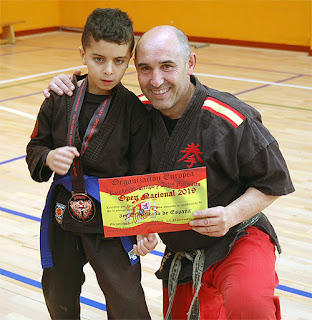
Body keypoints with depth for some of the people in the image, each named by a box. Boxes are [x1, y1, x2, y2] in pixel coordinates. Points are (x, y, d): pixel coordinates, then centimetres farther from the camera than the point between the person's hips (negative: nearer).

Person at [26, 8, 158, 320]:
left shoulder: (134, 110, -12)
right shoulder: (60, 99, -5)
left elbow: (141, 176, -10)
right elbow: (35, 147, 6)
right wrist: (49, 159, -18)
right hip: (63, 214, 3)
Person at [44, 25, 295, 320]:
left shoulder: (232, 121, -22)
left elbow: (273, 183, -10)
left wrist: (231, 215, -27)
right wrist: (68, 88, -7)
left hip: (237, 240, -5)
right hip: (180, 256, 6)